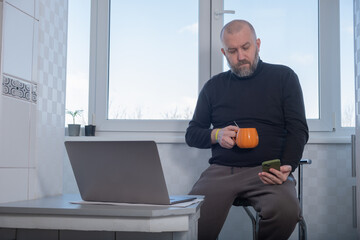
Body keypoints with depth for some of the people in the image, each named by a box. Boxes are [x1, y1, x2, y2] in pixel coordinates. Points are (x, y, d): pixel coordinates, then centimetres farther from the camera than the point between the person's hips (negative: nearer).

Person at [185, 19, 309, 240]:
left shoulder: (284, 77, 11)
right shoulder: (214, 86, 17)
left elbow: (298, 130, 6)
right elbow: (191, 134, 20)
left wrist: (287, 167, -14)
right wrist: (216, 135, -3)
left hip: (267, 170, -1)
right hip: (221, 170, 1)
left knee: (286, 211, -33)